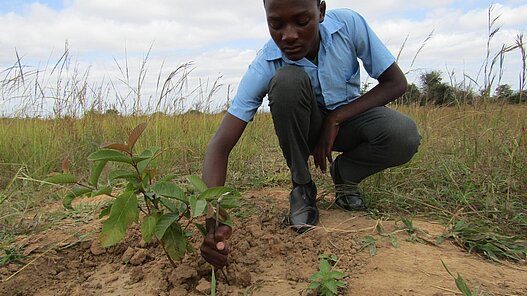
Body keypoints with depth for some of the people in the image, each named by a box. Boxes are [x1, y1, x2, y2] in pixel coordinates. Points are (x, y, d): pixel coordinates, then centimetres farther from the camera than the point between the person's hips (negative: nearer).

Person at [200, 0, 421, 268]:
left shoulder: (349, 24, -23)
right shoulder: (264, 68, -27)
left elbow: (397, 82, -14)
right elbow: (220, 146, -33)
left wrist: (335, 119, -24)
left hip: (349, 116, 1)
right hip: (304, 126, -1)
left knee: (404, 137, -32)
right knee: (287, 80, -34)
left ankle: (343, 173, 2)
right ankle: (302, 186, -13)